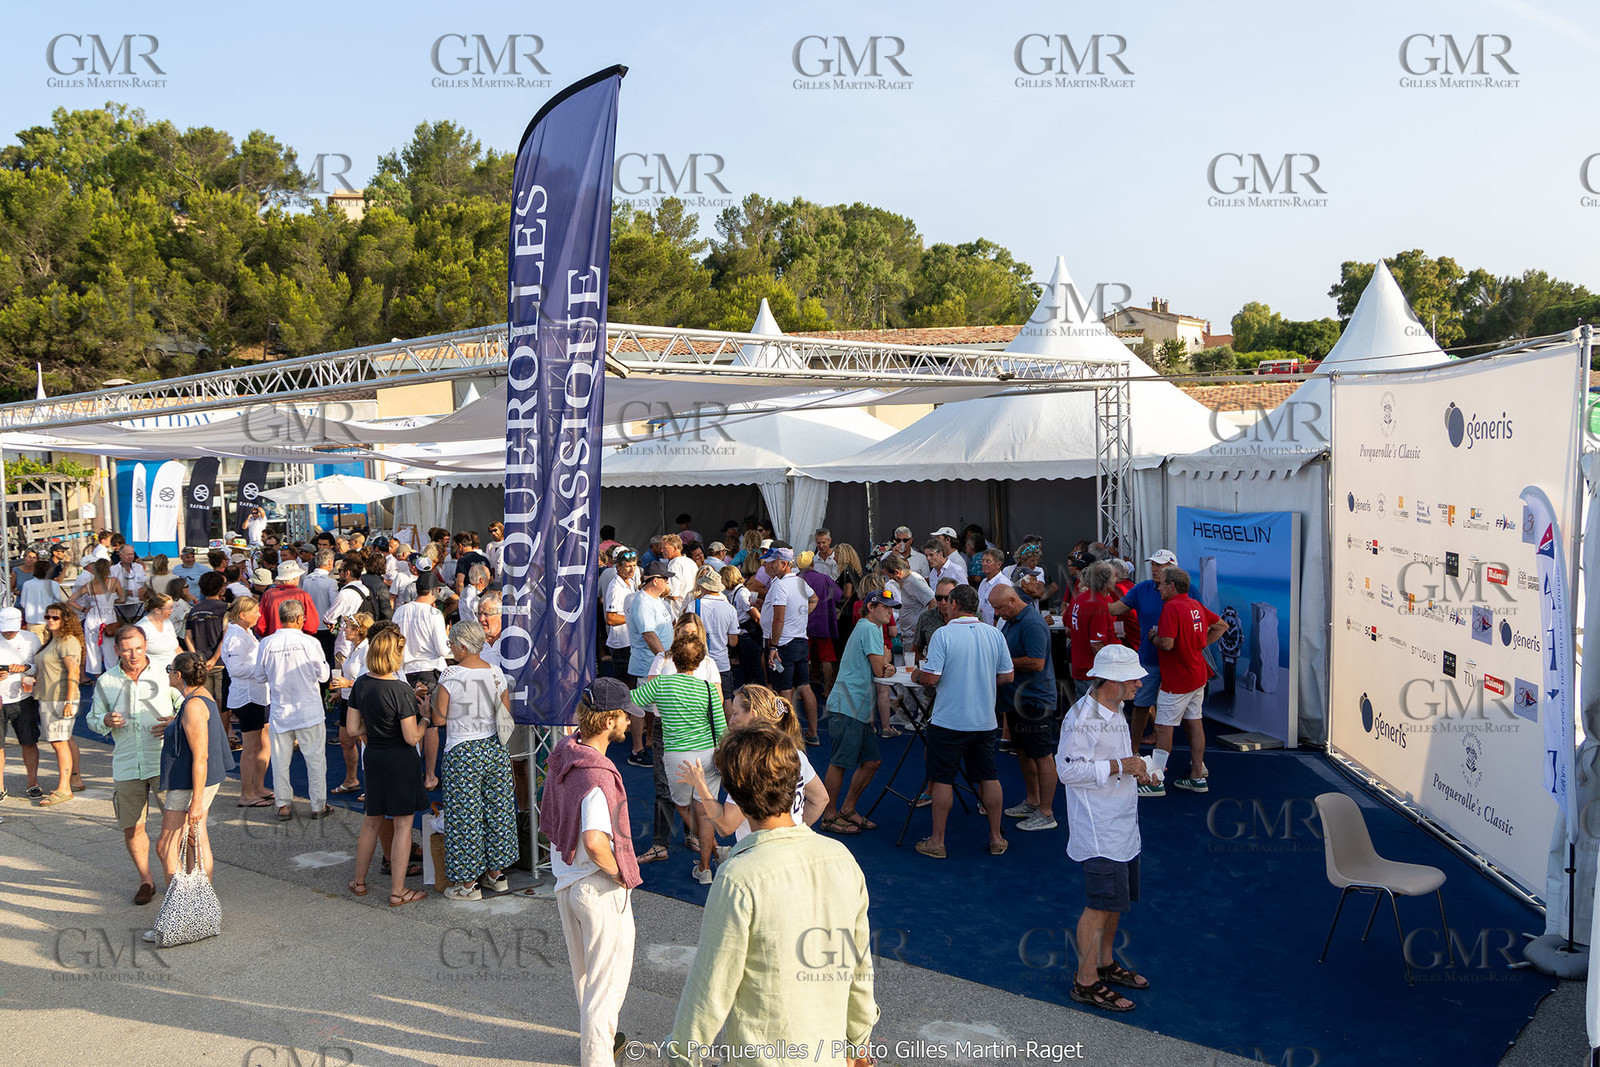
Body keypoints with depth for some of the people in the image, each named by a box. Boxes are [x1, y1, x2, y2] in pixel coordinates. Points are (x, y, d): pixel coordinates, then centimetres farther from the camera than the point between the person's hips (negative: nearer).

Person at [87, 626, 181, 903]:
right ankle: (145, 880, 28)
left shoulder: (166, 674, 0)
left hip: (164, 763, -2)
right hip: (126, 766, 2)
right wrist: (106, 721, -9)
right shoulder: (105, 682, 5)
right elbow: (93, 719, 14)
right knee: (132, 828, 9)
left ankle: (170, 872, 17)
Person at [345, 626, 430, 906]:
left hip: (373, 758, 7)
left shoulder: (361, 684, -1)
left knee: (372, 821, 21)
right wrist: (425, 717, -4)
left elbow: (353, 728, 4)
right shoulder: (402, 691, -21)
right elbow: (412, 738, -19)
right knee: (403, 824, 4)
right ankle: (397, 891, 9)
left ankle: (359, 881, 32)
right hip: (401, 761, -7)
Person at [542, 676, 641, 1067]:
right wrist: (620, 873, -21)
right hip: (600, 889, -9)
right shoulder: (598, 775, -28)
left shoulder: (560, 757, 0)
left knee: (583, 971, 25)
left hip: (565, 880, 9)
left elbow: (549, 823, 11)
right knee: (608, 977, 6)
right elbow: (595, 841, -38)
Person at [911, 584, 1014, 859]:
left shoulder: (944, 633, -13)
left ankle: (937, 842, 12)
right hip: (985, 720, 4)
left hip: (949, 720, -4)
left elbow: (931, 678, -17)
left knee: (942, 779, 6)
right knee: (989, 777, 14)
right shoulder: (994, 634, 1)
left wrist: (916, 676, 4)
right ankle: (996, 838, 22)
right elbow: (1007, 677, 5)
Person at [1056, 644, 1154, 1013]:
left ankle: (1105, 964, 34)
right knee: (1102, 902, -6)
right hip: (1098, 830, -10)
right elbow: (1068, 770, -24)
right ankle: (1086, 982, 5)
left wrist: (1135, 770, 7)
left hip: (1121, 824, 10)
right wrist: (1118, 767, -24)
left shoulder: (1114, 712, 12)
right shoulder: (1082, 717, -20)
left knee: (1117, 899, 17)